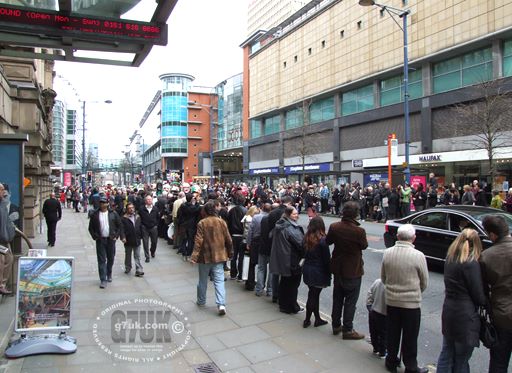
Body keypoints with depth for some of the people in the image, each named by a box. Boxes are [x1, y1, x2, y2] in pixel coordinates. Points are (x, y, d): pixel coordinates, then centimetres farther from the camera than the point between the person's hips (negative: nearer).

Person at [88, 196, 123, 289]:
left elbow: (120, 226, 4)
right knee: (101, 260, -3)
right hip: (100, 240, -1)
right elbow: (91, 228, 6)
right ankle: (103, 280, 0)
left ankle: (109, 275, 34)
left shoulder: (113, 214, 0)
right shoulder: (95, 215, 0)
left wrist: (116, 236, -4)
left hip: (111, 239, 1)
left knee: (110, 259, 12)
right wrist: (95, 237, -5)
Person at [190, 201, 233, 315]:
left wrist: (194, 256, -15)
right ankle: (221, 304, -11)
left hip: (205, 256, -1)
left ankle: (201, 301, 31)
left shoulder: (202, 223, -10)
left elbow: (198, 241, -16)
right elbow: (228, 239, 2)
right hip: (219, 256, 1)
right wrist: (230, 253, 15)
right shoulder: (221, 222, -2)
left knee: (203, 280, 16)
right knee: (219, 280, 1)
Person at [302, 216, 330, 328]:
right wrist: (329, 273, -3)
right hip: (318, 271, -6)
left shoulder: (306, 238, 0)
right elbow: (327, 259, -13)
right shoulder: (322, 240, -17)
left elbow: (304, 254, 6)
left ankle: (317, 319, 24)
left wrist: (307, 265, 14)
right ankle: (307, 320, 14)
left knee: (314, 294, 16)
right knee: (314, 295, 5)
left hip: (307, 270, 6)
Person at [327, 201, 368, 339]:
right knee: (350, 301, 8)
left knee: (337, 298, 18)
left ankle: (336, 325, 31)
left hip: (337, 268, 5)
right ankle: (347, 330, 16)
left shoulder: (334, 227, -12)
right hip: (353, 270, -5)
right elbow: (364, 246, -6)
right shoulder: (359, 231, -24)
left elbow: (328, 241, 4)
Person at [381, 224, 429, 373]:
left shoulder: (387, 253, -7)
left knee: (392, 333, 18)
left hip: (391, 301, 3)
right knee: (410, 337, 11)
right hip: (411, 303, -3)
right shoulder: (418, 256, -17)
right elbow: (424, 282, -4)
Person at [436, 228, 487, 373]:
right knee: (461, 361, 9)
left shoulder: (449, 259, 3)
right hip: (465, 317, -7)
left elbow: (454, 286, 6)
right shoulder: (471, 264, -18)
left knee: (446, 355, 19)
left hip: (448, 312, 7)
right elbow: (478, 296, -15)